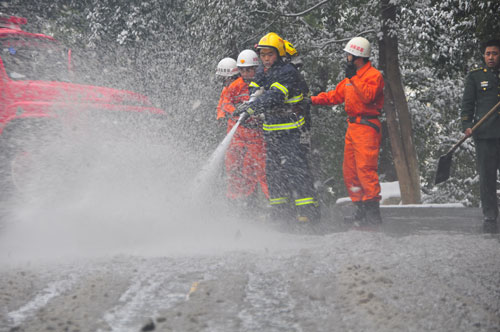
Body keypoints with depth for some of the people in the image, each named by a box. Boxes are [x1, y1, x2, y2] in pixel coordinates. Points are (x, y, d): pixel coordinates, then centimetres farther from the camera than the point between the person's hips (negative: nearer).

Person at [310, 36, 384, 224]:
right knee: (350, 171, 8)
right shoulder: (351, 77, 19)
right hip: (352, 126, 9)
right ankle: (361, 209, 13)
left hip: (367, 127, -9)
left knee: (365, 168, -15)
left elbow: (369, 96, -24)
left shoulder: (374, 75, -8)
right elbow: (336, 95, 24)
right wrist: (313, 100, 15)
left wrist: (354, 79, -21)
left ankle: (373, 211, -14)